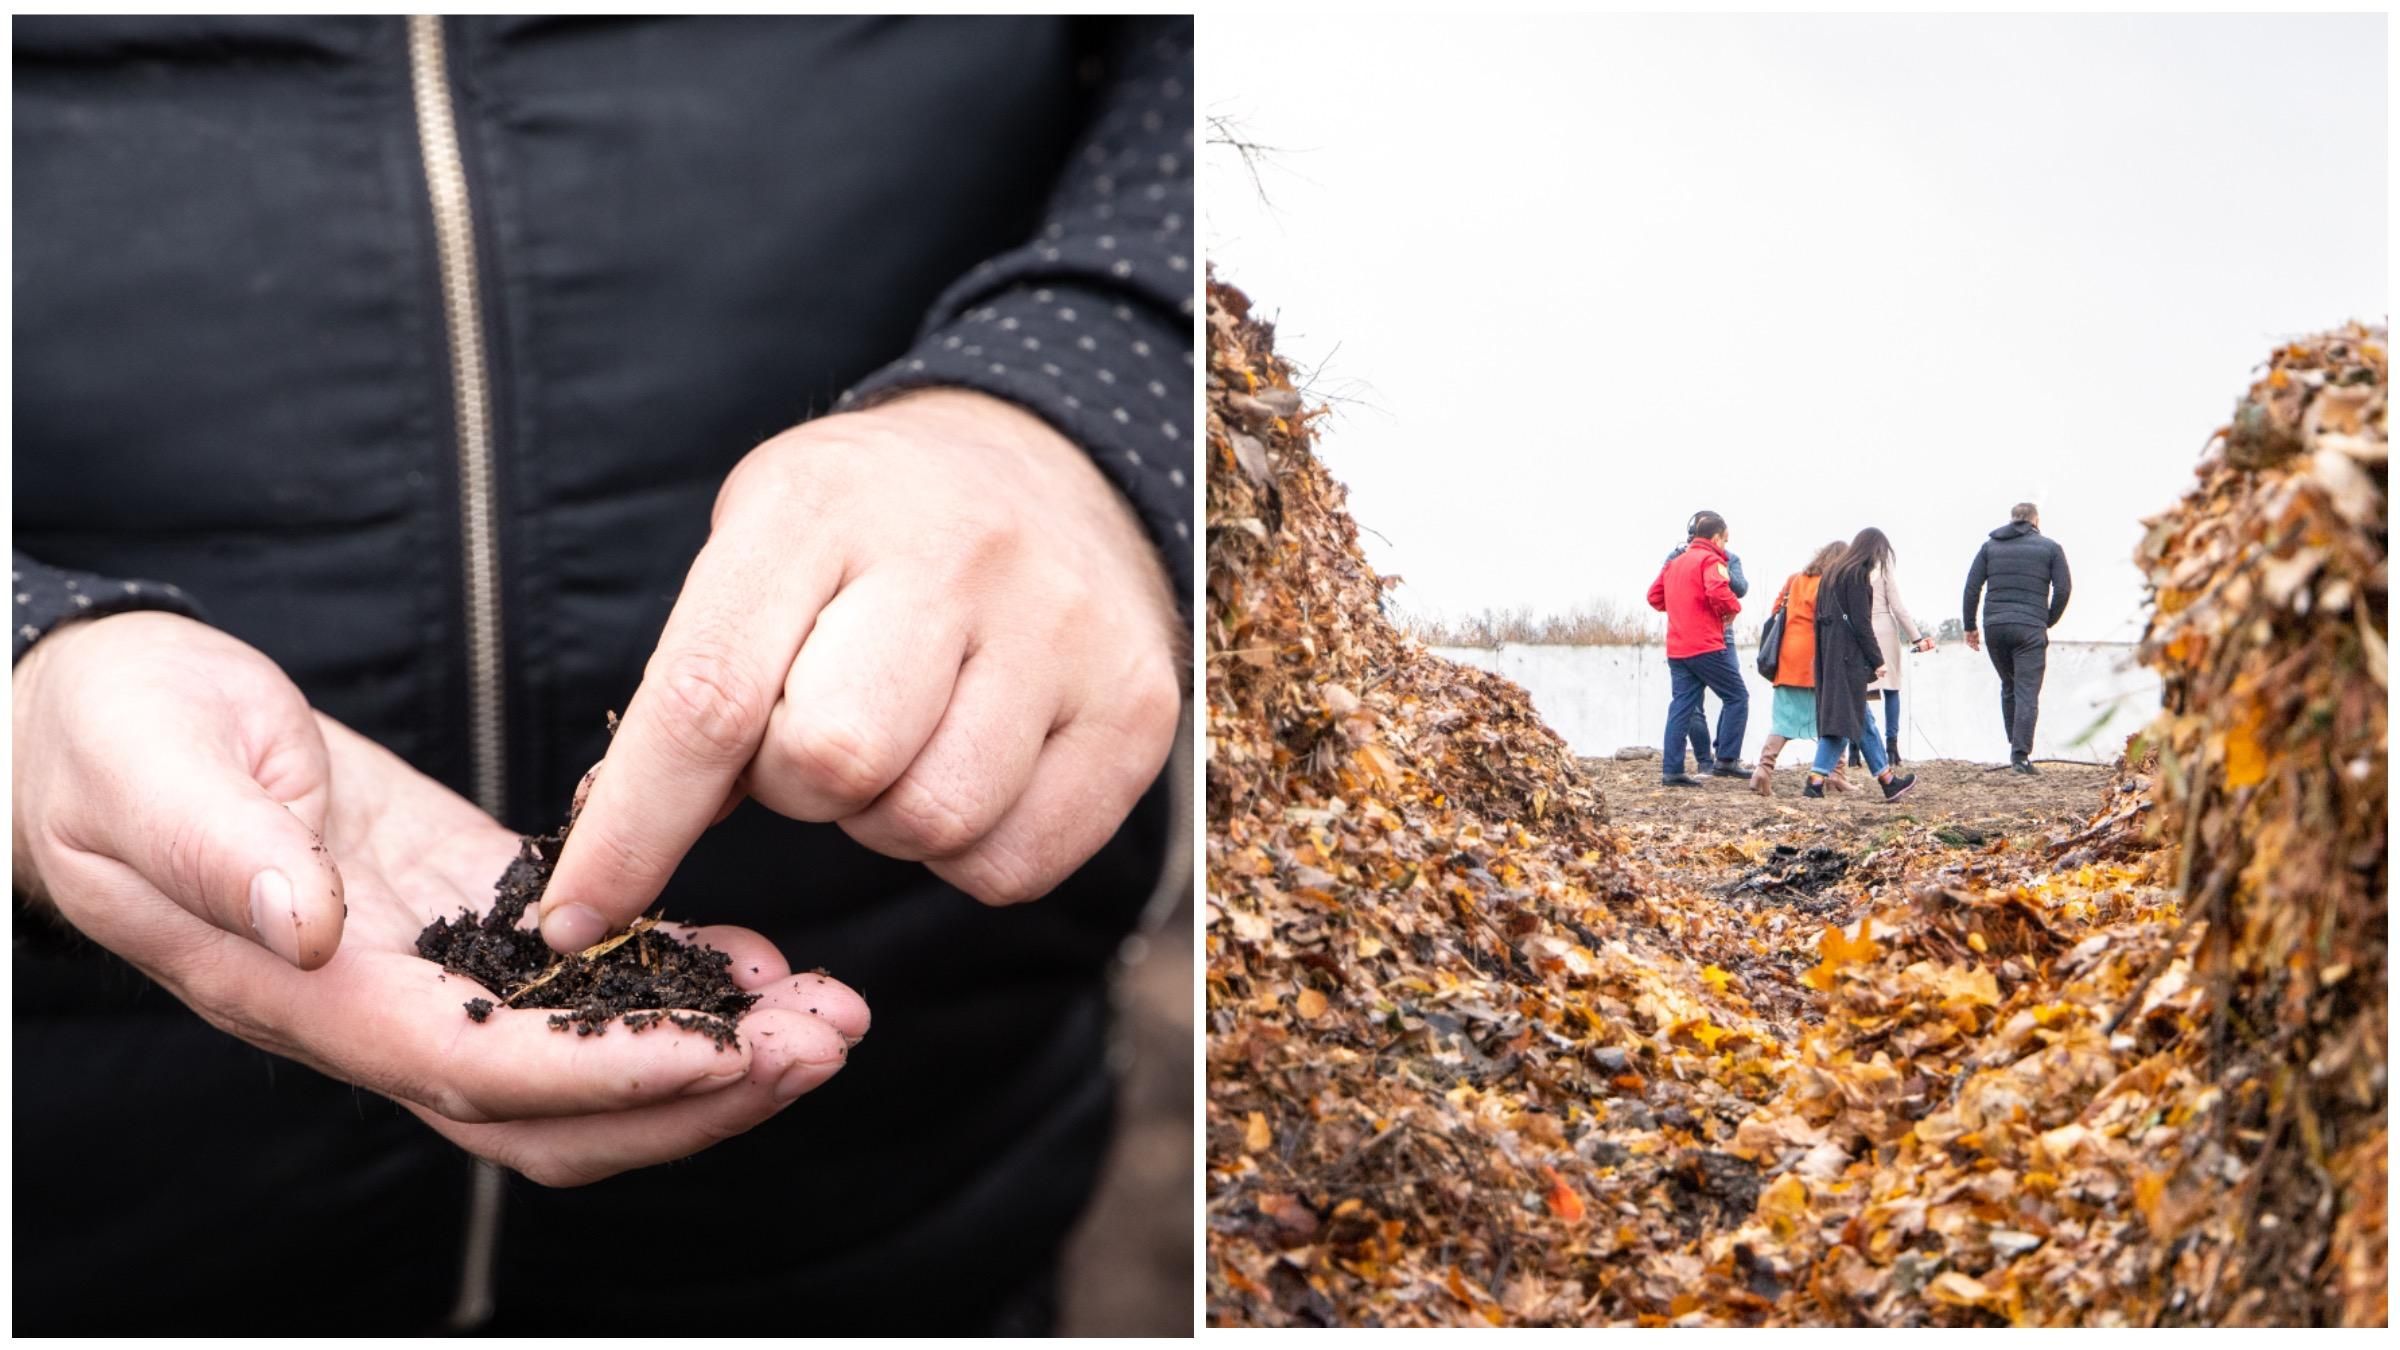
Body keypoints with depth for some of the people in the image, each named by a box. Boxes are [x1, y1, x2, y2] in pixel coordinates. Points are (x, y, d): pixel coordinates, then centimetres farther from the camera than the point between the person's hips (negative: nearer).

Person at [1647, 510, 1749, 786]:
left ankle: (1671, 770, 1)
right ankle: (1725, 759, 0)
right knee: (1738, 696, 4)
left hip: (1676, 648, 8)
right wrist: (1733, 607, -5)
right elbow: (1718, 593, -23)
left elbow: (1655, 596, 23)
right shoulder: (1711, 560, -6)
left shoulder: (1675, 562, 19)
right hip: (1706, 646, -8)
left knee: (1682, 706, 6)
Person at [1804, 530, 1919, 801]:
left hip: (1830, 652, 9)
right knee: (1846, 715, -7)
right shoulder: (1857, 573, -10)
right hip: (1849, 653, -9)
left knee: (1863, 717, 14)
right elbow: (1861, 621, -15)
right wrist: (1877, 660, -9)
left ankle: (1888, 780, 21)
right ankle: (1816, 780, -13)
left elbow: (1821, 615, 16)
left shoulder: (1833, 570, 16)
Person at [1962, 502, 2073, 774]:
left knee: (2008, 688, 18)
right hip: (2029, 629, -3)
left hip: (1994, 628, 3)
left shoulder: (1990, 546, 13)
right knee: (2027, 693, -4)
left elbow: (1972, 587, 7)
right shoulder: (2050, 547, 7)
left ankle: (2016, 748, 18)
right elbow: (2063, 589, 1)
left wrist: (1970, 626, 11)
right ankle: (2021, 756, -10)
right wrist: (2048, 622, 14)